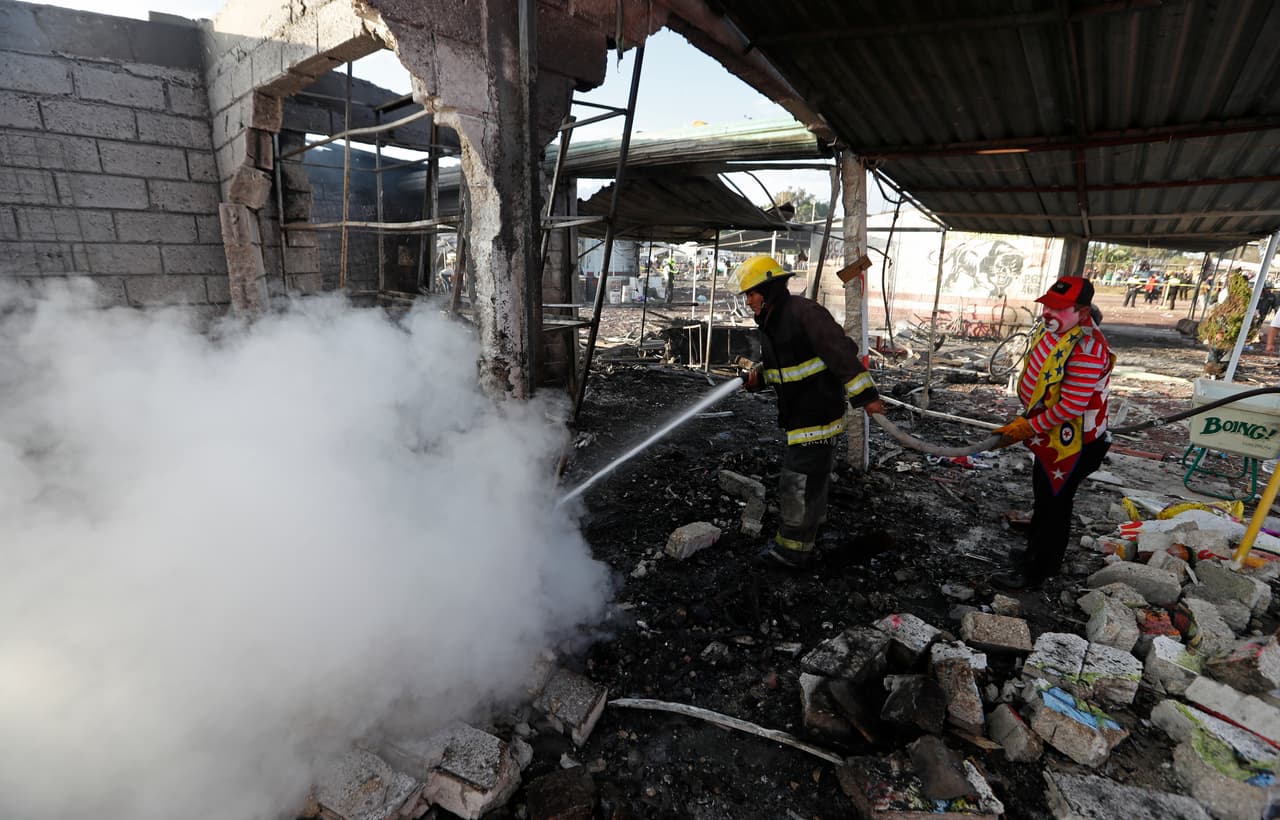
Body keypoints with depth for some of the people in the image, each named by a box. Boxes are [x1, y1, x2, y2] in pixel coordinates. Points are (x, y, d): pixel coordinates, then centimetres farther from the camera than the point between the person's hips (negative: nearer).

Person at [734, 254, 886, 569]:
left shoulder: (804, 312, -18)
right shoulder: (770, 324, 11)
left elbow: (842, 352, -21)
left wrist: (865, 395, -22)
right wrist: (758, 377, -1)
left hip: (817, 416, -9)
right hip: (798, 415, 10)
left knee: (799, 481, -4)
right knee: (811, 477, 20)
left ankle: (792, 550, 9)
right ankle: (799, 542, 35)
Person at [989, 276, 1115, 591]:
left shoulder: (1088, 349, -28)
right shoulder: (1055, 332, 1)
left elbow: (1070, 407, -29)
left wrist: (1026, 429, -21)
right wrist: (1027, 422, 13)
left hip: (1072, 443, -9)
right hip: (1052, 436, 9)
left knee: (1053, 506, 5)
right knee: (1044, 497, 24)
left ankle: (1035, 572, 20)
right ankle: (1036, 551, 44)